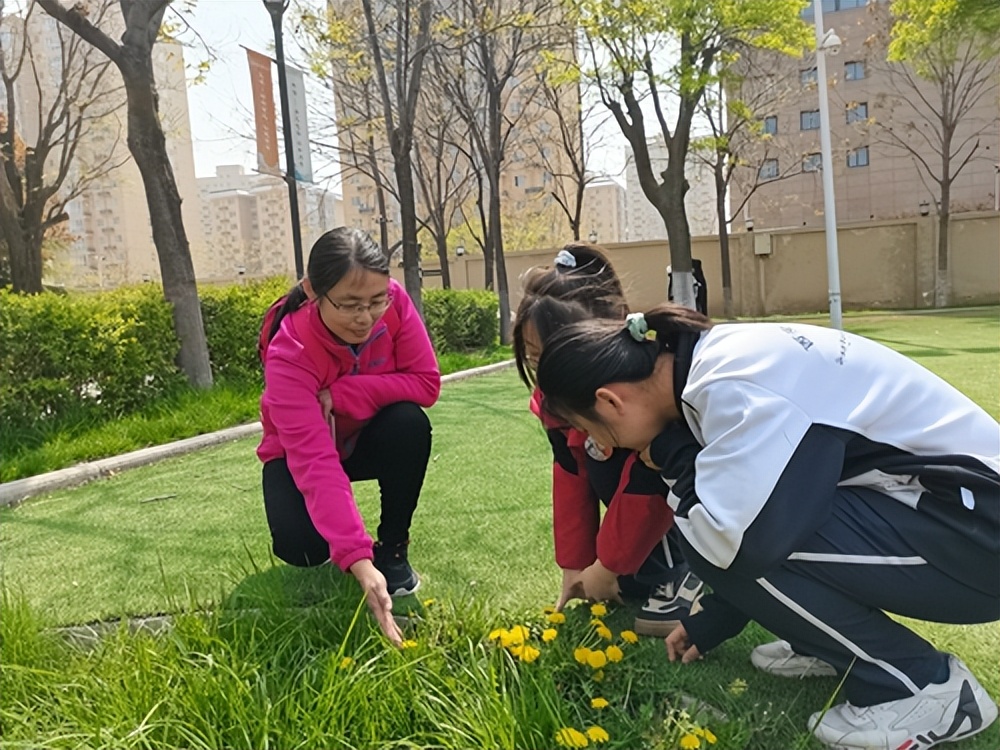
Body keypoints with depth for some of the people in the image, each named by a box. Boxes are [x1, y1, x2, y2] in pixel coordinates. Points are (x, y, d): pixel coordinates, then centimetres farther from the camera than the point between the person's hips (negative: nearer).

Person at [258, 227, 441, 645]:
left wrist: (340, 395, -34)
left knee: (410, 423, -31)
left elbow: (426, 384, -24)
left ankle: (392, 548, -8)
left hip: (368, 440, 3)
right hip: (300, 454, -2)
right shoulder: (289, 355, -35)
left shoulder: (394, 303, -26)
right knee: (302, 546, -28)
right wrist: (358, 561, -53)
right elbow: (315, 463, -43)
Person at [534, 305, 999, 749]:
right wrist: (709, 624, 23)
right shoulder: (719, 360, 5)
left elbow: (742, 539, -30)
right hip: (938, 501, 9)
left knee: (753, 537, -20)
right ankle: (830, 643, 18)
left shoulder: (733, 386, -24)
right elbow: (750, 510, 14)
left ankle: (919, 685, -4)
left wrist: (670, 456, -12)